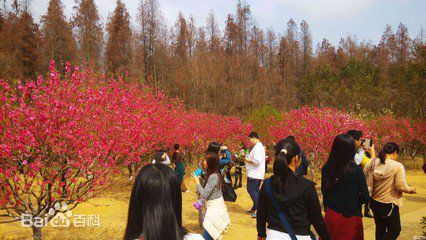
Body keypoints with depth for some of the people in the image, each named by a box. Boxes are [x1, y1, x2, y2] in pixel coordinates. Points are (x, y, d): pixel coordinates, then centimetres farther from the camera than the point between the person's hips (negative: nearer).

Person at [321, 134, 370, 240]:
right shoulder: (356, 170, -17)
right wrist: (354, 202, 9)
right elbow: (365, 197, -11)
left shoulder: (326, 168, -9)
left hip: (331, 215, 2)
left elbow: (324, 191, 3)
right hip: (351, 216, -2)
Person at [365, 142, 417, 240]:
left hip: (375, 202, 6)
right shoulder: (398, 166, -16)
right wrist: (410, 190, 2)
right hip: (389, 203, -6)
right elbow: (401, 186, -17)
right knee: (395, 230, 12)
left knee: (380, 229, 20)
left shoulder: (373, 163, -2)